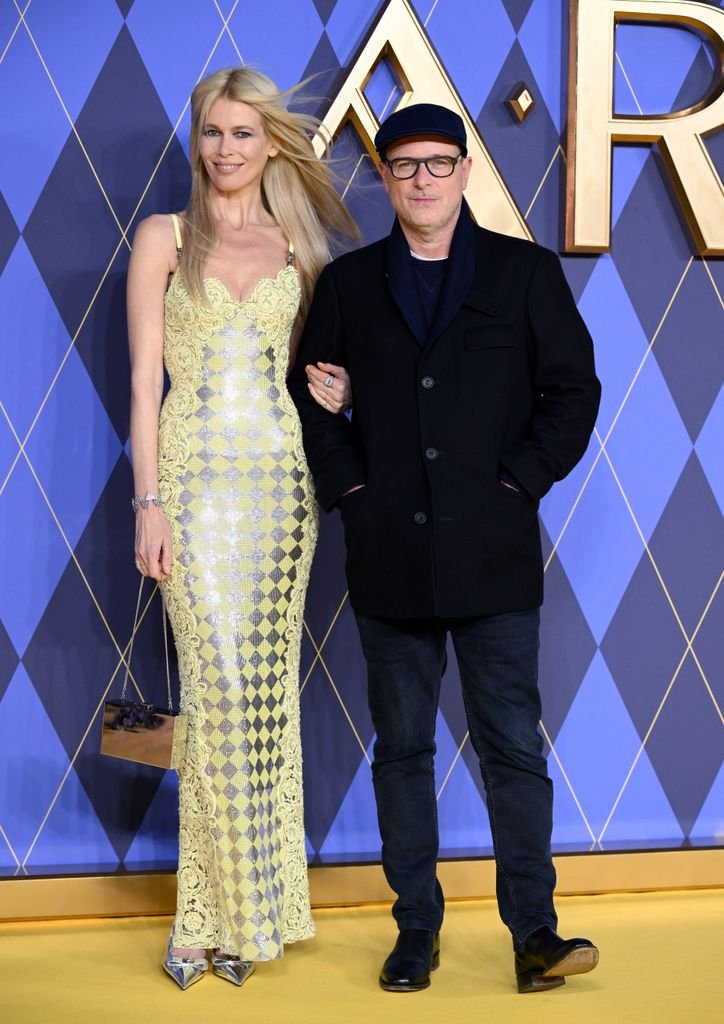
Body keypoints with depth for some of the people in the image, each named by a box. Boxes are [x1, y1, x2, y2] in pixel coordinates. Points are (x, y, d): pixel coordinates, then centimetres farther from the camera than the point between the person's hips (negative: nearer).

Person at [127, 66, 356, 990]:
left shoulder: (302, 249, 12)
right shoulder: (164, 238, 5)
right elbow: (144, 379, 0)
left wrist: (334, 392, -3)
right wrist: (150, 502, -8)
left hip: (282, 478, 3)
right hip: (195, 475, -2)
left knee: (267, 687, 3)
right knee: (223, 687, -8)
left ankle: (242, 905, 15)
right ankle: (223, 906, 4)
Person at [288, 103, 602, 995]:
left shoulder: (525, 271, 5)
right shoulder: (347, 283, 10)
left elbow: (572, 389, 3)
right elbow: (309, 393, 12)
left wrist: (518, 483, -5)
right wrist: (350, 488, 0)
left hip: (492, 553, -2)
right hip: (390, 557, 2)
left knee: (513, 745, 0)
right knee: (401, 745, 8)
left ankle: (535, 931, 8)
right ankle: (416, 926, 19)